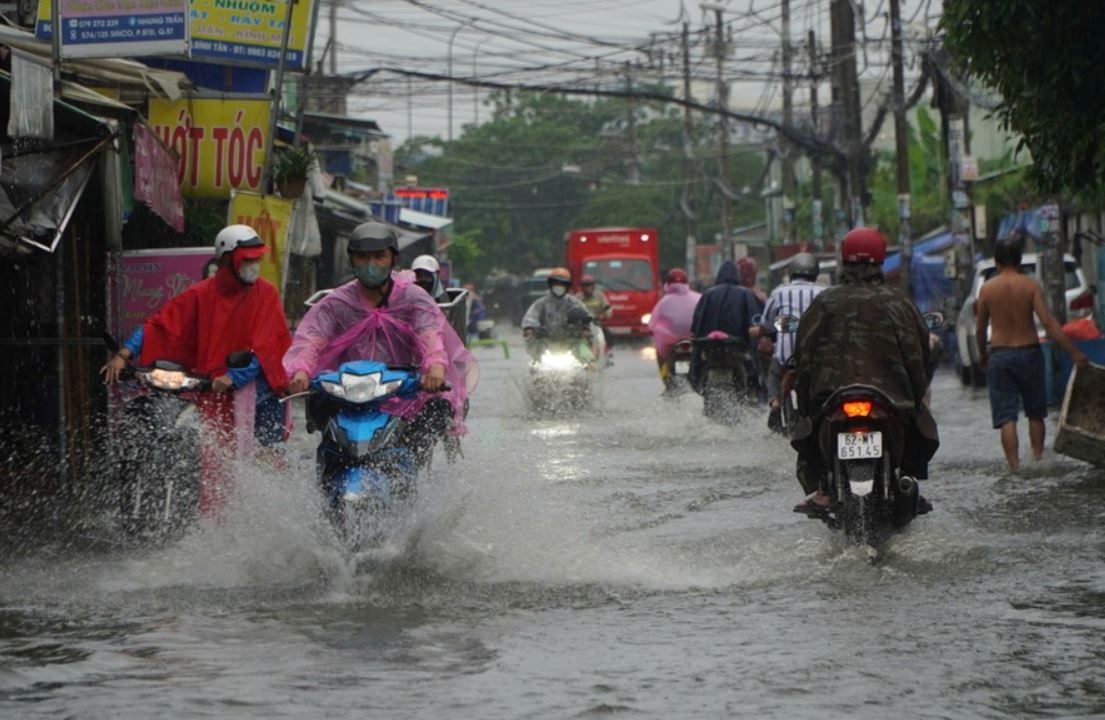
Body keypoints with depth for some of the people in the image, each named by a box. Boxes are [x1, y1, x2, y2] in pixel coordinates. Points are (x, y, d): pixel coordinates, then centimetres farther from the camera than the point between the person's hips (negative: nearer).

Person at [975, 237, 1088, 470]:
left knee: (1006, 416, 0)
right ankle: (1038, 461, 19)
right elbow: (1048, 322, -14)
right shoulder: (1030, 285, -6)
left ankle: (1015, 467, -8)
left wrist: (982, 354, 23)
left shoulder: (987, 288, -2)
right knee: (1035, 413, 17)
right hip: (1029, 352, 0)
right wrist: (1074, 352, -13)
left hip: (1000, 355, 0)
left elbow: (980, 328, 5)